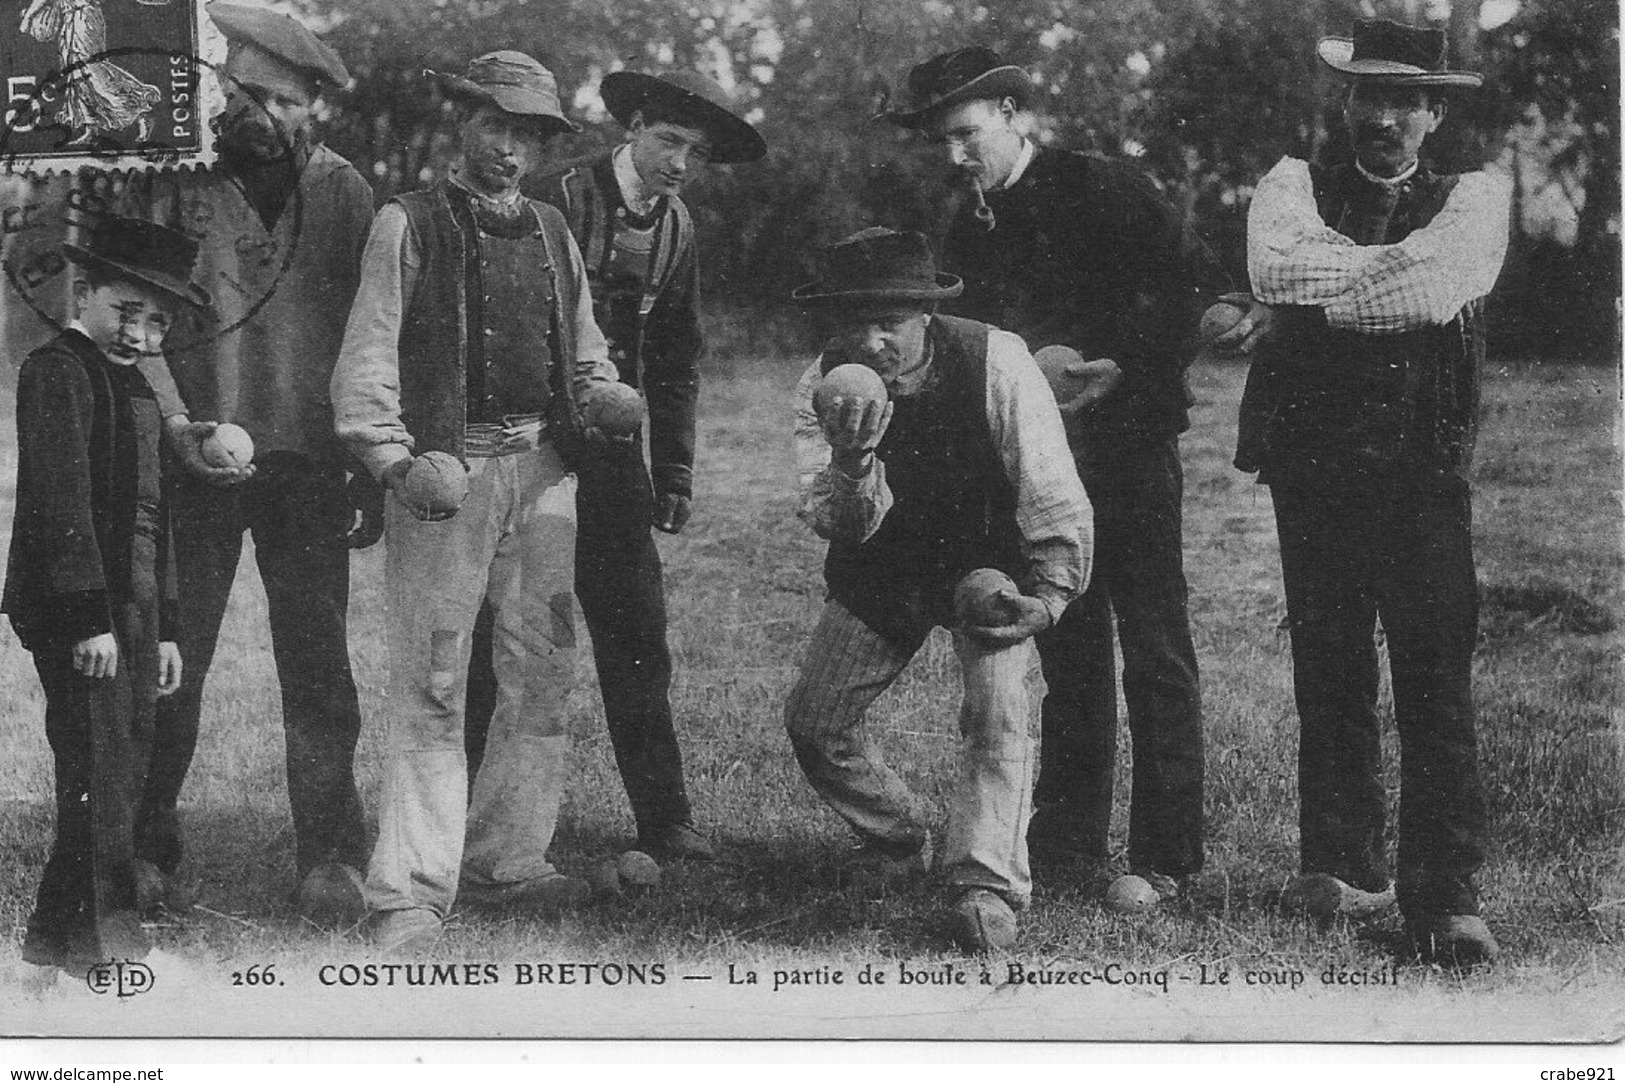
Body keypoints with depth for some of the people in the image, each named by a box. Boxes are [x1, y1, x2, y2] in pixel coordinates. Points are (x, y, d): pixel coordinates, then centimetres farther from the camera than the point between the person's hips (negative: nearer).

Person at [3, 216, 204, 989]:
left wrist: (163, 628, 19)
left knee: (119, 780, 9)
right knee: (99, 779, -9)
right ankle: (106, 943, -4)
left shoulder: (136, 384, 20)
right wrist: (89, 618, -20)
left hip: (131, 611, 9)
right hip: (77, 613, -9)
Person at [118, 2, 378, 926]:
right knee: (169, 661, 3)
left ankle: (330, 860, 8)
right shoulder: (171, 181, 1)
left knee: (320, 668, 0)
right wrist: (176, 424, -14)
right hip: (193, 462, 0)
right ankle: (150, 850, 17)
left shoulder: (344, 193, 5)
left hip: (308, 466, 1)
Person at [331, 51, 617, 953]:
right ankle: (411, 896, -6)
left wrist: (607, 399, 2)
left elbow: (585, 357, 24)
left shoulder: (552, 234, 17)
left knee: (541, 673, 9)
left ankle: (507, 859, 22)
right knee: (432, 685, -8)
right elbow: (367, 358, -4)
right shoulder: (409, 225, 1)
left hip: (542, 470, 6)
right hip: (443, 468, -6)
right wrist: (398, 464, -17)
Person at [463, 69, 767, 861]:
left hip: (612, 447, 6)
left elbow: (677, 359, 17)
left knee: (638, 636, 4)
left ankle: (663, 820, 10)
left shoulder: (676, 228, 10)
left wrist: (675, 474, 12)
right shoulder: (563, 201, -10)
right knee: (488, 634, -1)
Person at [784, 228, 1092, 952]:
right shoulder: (823, 387, -18)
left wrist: (1050, 592, -29)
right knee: (813, 723, 2)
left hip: (988, 566, -3)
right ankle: (894, 840, 27)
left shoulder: (995, 362, -26)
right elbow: (837, 525, -25)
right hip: (879, 572, 3)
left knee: (997, 710, -23)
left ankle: (987, 887, -18)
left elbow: (1053, 495, -20)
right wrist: (853, 461, -45)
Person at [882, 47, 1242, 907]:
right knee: (1067, 651, 9)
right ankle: (1069, 843, 16)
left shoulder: (1102, 191, -6)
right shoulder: (969, 232, 12)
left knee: (1155, 656, -4)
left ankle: (1164, 857, 1)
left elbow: (1197, 289, -10)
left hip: (1127, 446, -5)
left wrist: (1128, 371, -17)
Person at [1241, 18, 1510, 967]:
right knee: (1329, 668, 6)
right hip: (1315, 462, 1)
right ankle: (1345, 864, 18)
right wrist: (1391, 270, -8)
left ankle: (1448, 899, -5)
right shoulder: (1296, 185, 11)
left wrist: (1327, 286, -7)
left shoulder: (1475, 196, 10)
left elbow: (1445, 284, -12)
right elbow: (1274, 268, -12)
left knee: (1438, 681, -6)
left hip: (1427, 470, -1)